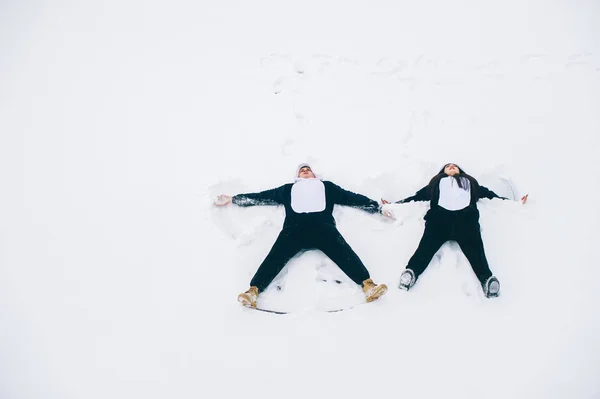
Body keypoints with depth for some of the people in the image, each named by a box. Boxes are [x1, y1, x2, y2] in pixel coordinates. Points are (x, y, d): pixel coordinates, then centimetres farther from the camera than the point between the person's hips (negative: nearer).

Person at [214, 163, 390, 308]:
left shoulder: (327, 187, 37)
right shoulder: (288, 189, 38)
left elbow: (351, 197, 30)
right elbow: (261, 197, 36)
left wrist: (378, 206, 20)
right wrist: (232, 199, 32)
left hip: (323, 226, 0)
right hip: (294, 227, 0)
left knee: (343, 251, -28)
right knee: (277, 255, -27)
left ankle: (368, 285, -46)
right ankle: (253, 291, -45)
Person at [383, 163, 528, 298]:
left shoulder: (470, 182, 44)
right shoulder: (436, 183, 41)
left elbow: (489, 194, 36)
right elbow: (417, 196, 34)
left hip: (465, 216, 1)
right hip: (440, 215, 0)